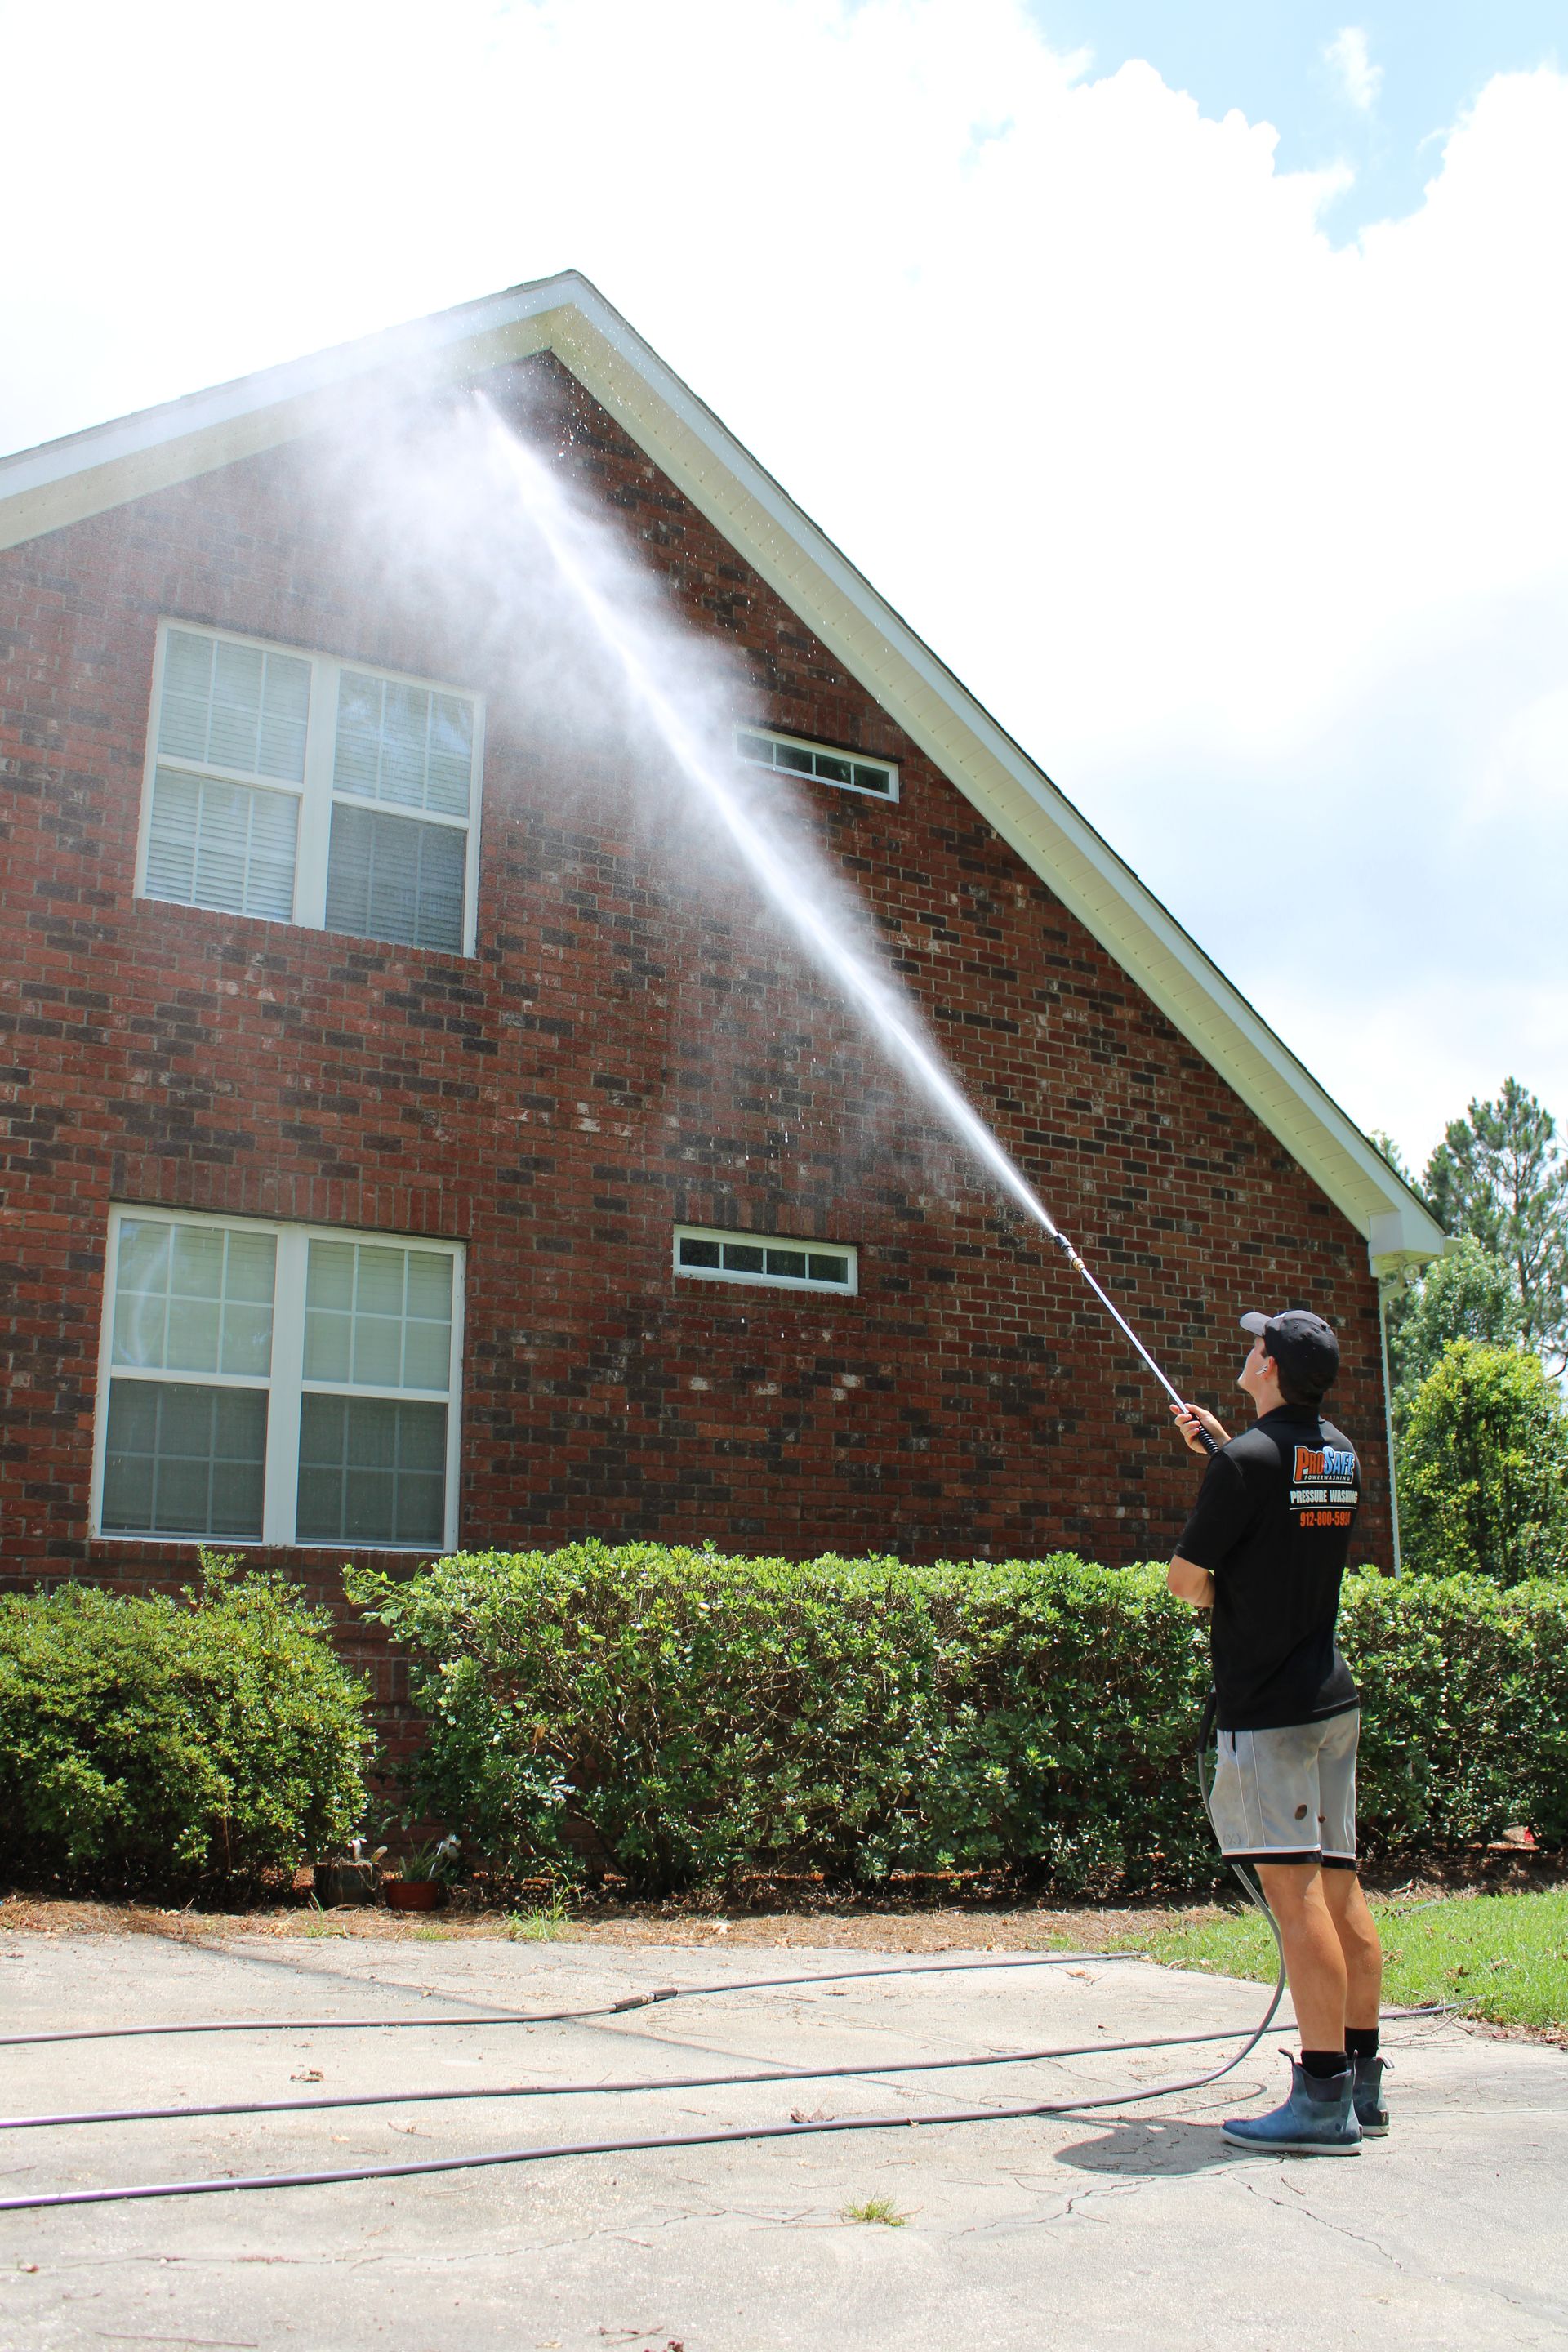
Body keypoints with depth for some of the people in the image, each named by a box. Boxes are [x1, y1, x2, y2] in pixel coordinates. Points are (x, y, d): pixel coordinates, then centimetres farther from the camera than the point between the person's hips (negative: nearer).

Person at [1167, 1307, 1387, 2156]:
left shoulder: (1246, 1461, -15)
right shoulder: (1339, 1453, 9)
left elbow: (1186, 1581, -10)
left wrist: (1210, 1593, 12)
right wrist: (1222, 1442, 31)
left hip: (1266, 1707, -8)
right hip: (1331, 1696, 8)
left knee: (1295, 1890, -8)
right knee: (1339, 1884, 11)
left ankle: (1323, 2101, -7)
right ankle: (1363, 2083, 18)